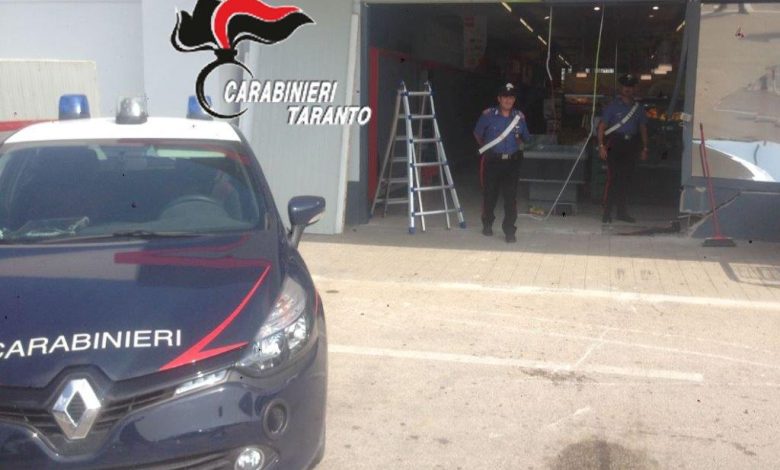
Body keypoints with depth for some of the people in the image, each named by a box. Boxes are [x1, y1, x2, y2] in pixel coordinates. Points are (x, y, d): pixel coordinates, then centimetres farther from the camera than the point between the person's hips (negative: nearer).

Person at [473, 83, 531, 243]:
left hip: (512, 162, 1)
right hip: (492, 161, -1)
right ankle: (487, 224, 33)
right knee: (490, 194, 10)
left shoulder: (519, 117, 2)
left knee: (511, 197, -4)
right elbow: (478, 134, 10)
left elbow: (526, 138, 18)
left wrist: (517, 143, 4)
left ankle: (509, 231, 3)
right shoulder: (488, 115, -5)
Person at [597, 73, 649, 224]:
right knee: (613, 178, -10)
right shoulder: (613, 106, 2)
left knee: (626, 179, 7)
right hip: (615, 144, -4)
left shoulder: (638, 108, 14)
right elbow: (602, 127, -2)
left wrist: (644, 148, 12)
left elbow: (643, 128, 19)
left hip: (631, 145, 4)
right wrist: (601, 146, -12)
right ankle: (607, 213, -7)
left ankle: (622, 212, 17)